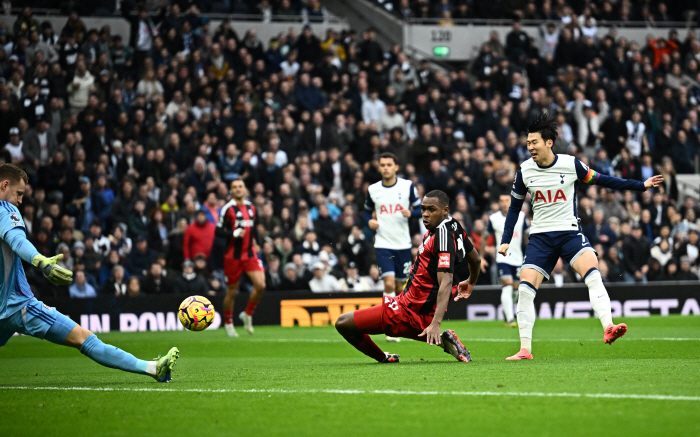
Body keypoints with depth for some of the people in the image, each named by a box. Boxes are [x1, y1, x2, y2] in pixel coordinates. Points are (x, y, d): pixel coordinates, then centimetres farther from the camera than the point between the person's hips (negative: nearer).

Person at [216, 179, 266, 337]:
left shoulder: (251, 208, 10)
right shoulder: (228, 208, -8)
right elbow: (218, 231, -12)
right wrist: (234, 234, -24)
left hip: (250, 254, 4)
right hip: (233, 256, -4)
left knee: (260, 285, -12)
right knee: (232, 291, 3)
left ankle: (247, 315, 9)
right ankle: (228, 323, 22)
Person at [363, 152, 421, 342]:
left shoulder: (407, 186, -1)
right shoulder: (372, 189, 2)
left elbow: (420, 209, 4)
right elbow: (367, 210, 17)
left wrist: (410, 213, -18)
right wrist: (369, 221, -5)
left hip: (403, 244, 1)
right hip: (383, 244, -1)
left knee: (400, 286, 8)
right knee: (389, 283, -16)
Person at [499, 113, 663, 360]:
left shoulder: (570, 164, -4)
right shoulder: (525, 170, 1)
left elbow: (600, 180, 8)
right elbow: (515, 206, 14)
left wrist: (642, 185, 8)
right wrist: (505, 240, 8)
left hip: (569, 232, -2)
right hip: (540, 236, 2)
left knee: (593, 274, -26)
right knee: (525, 288, -10)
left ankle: (608, 328, -36)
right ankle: (525, 350, -2)